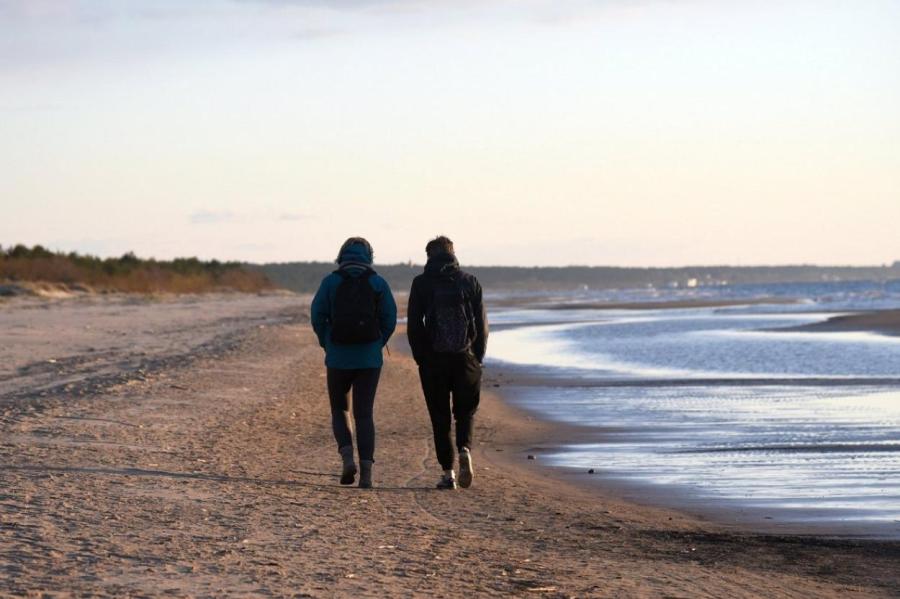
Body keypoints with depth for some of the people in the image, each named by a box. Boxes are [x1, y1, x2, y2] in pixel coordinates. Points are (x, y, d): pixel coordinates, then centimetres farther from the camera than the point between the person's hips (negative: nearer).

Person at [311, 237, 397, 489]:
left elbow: (318, 316, -4)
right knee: (364, 414, 6)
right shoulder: (378, 283, 1)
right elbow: (390, 319, -2)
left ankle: (347, 456, -8)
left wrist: (327, 345, 11)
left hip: (338, 358, 0)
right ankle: (366, 471, -5)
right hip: (369, 359, 0)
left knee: (340, 411, 16)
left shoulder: (331, 281, -1)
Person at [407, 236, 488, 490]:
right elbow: (482, 324, 2)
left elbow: (413, 326, -2)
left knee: (440, 417, 7)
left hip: (433, 360, -1)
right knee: (466, 412, 14)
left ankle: (448, 472, 2)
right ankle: (465, 449, -14)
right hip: (466, 359, 1)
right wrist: (478, 358, 8)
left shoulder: (421, 283, -1)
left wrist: (421, 359, 8)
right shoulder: (469, 282, 3)